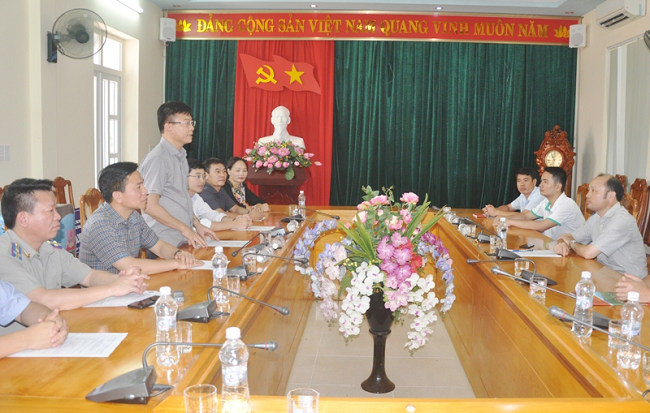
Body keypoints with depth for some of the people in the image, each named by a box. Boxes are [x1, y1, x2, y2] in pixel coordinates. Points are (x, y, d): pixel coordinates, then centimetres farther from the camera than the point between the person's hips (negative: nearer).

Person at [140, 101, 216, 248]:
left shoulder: (181, 156, 14)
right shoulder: (157, 159, -15)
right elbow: (150, 206, -19)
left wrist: (197, 224, 10)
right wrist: (184, 228, -17)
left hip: (185, 240, 8)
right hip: (166, 243, -8)